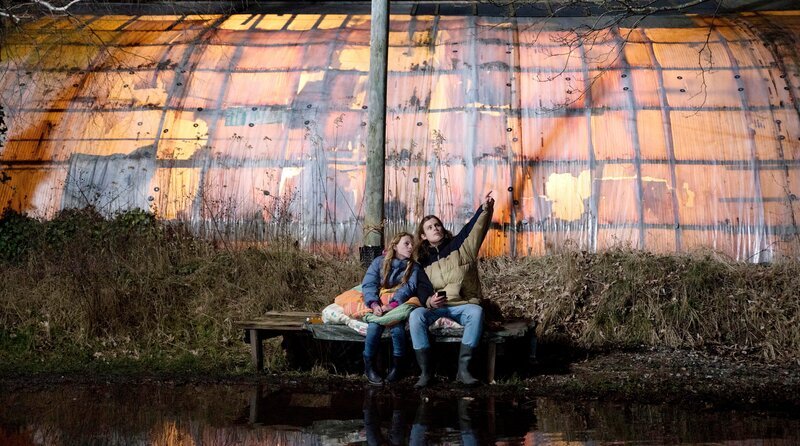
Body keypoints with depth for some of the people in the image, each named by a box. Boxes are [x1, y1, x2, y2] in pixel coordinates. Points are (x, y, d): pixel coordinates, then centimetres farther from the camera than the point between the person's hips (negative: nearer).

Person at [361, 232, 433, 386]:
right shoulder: (379, 262, 8)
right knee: (375, 324, -33)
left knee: (397, 324, -34)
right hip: (378, 304, 0)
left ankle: (396, 365, -20)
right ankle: (368, 365, -21)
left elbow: (408, 287, -7)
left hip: (399, 304, 0)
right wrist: (374, 304, -23)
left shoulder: (414, 267, 9)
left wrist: (392, 304, -26)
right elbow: (368, 284, -3)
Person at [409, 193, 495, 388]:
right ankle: (425, 371, -27)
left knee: (476, 312, -35)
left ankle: (463, 369, -34)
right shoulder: (423, 260, 10)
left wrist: (485, 208, -31)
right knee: (415, 316, -30)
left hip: (463, 305, -1)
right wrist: (429, 302, -10)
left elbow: (475, 227, -12)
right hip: (435, 306, 1)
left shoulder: (460, 246, 5)